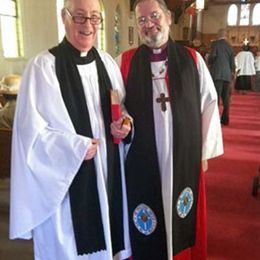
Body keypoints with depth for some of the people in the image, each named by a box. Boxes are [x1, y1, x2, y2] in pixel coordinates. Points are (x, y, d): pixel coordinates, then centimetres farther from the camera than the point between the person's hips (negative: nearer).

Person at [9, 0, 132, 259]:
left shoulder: (107, 63, 6)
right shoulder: (43, 66, -12)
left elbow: (122, 110, 16)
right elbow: (31, 130, -13)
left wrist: (123, 126, -5)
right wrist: (77, 147, -18)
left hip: (107, 169, 5)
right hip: (65, 175, -5)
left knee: (104, 236, 18)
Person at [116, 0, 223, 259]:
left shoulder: (192, 59, 0)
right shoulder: (124, 62, -2)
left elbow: (209, 106, 4)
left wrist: (205, 151, 4)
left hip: (185, 160, 1)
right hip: (141, 163, -1)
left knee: (183, 226, 18)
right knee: (145, 232, 12)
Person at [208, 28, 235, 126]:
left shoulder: (215, 43, -1)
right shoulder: (229, 46, 12)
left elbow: (212, 56, -12)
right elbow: (232, 62, 12)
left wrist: (209, 62, 8)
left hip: (217, 73, -4)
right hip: (227, 74, 4)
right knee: (226, 98, 8)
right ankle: (225, 119, 11)